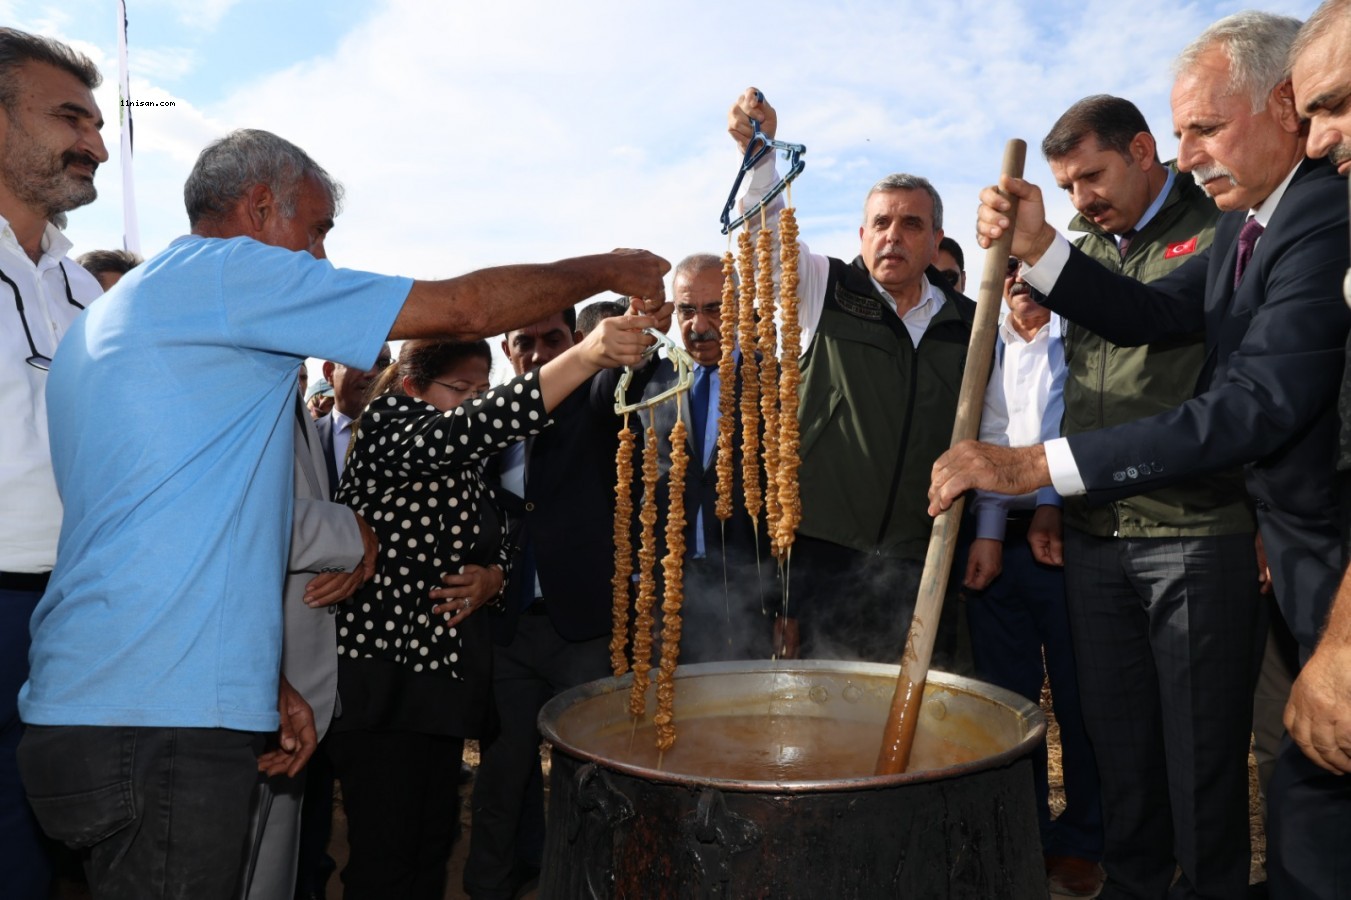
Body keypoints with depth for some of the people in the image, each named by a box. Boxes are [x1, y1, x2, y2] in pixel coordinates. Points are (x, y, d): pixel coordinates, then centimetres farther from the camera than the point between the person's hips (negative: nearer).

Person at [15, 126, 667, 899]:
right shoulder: (232, 269, -7)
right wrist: (607, 271, 7)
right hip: (161, 718, -10)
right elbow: (464, 308, -8)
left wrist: (266, 682, 20)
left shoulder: (119, 310, 23)